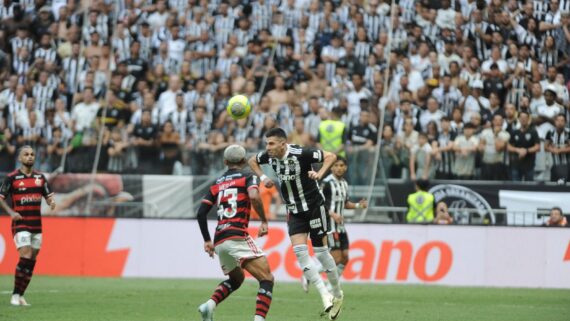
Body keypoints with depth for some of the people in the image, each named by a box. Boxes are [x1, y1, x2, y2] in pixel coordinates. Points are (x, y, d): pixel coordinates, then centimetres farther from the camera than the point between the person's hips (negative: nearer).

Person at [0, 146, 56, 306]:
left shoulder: (40, 177, 10)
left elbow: (48, 196, 14)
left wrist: (52, 202, -9)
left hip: (37, 225, 5)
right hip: (20, 224, -5)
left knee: (32, 261, 3)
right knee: (25, 256, -17)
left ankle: (20, 296, 11)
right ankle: (15, 295, -10)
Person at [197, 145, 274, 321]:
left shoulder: (216, 184, 20)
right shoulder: (249, 178, 5)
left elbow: (201, 213, 15)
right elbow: (254, 197, -17)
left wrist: (207, 240, 24)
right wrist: (264, 221, -7)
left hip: (219, 241, 6)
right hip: (238, 237, -6)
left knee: (236, 279, 28)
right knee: (267, 279, -6)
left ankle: (210, 305, 4)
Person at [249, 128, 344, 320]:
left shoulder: (300, 154, -21)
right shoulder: (269, 156, -3)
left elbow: (331, 156, -15)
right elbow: (252, 161, 18)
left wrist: (319, 174, -28)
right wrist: (263, 177, 2)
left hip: (314, 207, -5)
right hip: (295, 212, 5)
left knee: (320, 251, -1)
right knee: (299, 251, -11)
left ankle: (337, 295, 18)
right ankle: (325, 295, -8)